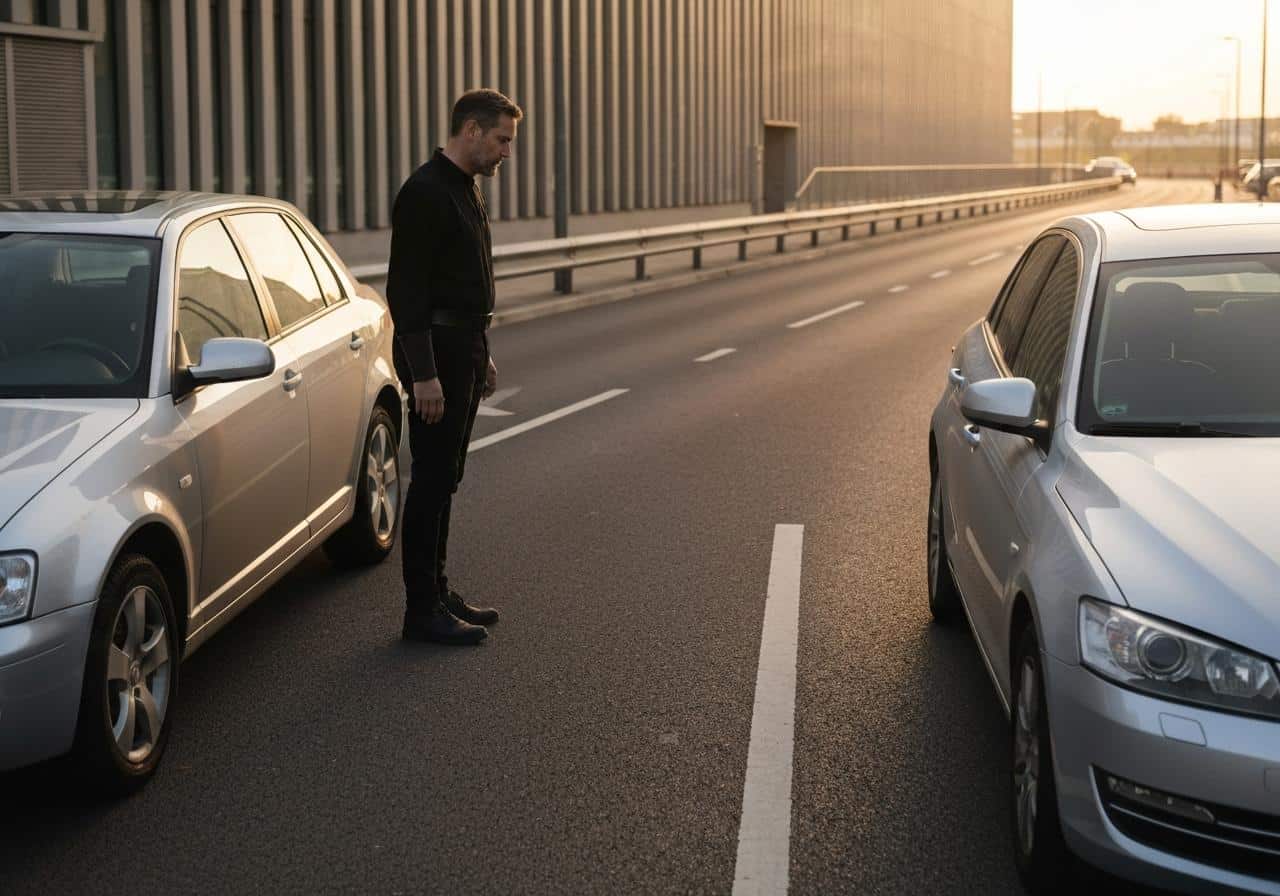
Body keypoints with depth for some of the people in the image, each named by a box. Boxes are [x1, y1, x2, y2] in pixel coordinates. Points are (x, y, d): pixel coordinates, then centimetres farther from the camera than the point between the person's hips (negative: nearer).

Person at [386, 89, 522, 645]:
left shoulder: (466, 191, 14)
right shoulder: (425, 193, -17)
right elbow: (406, 290, -21)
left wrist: (481, 357, 23)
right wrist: (422, 373, -24)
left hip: (463, 350, 10)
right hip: (435, 353, -10)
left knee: (444, 478, 15)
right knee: (432, 480, -5)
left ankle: (437, 593, 24)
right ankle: (421, 611, 1)